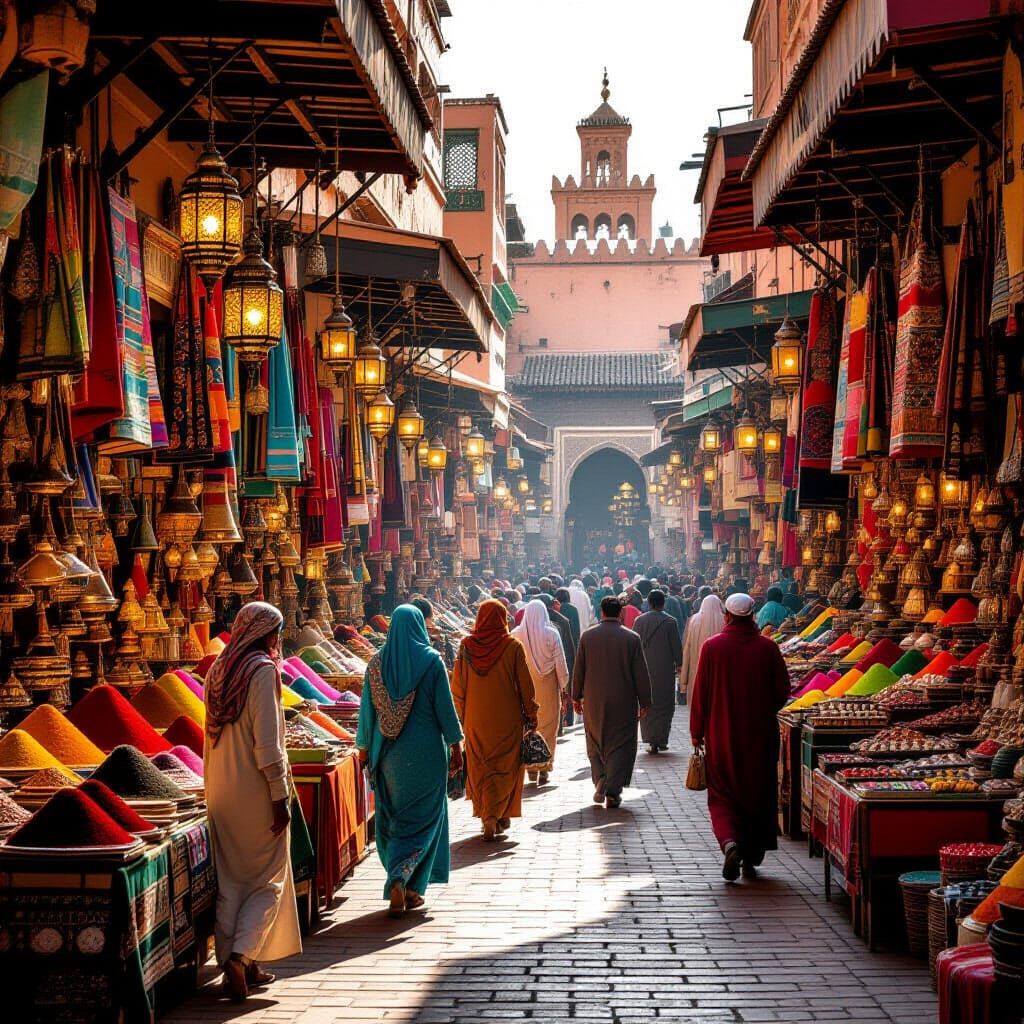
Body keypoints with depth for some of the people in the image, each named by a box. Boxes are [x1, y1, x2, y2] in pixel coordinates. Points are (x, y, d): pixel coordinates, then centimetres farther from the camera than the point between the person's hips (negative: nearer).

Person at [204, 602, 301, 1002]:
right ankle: (241, 956, -10)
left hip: (220, 791, 7)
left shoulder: (218, 670, 9)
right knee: (268, 880, 4)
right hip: (255, 791, -7)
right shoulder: (262, 671, -13)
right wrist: (280, 797, -15)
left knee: (229, 882, 11)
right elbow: (267, 743, -18)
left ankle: (233, 965, 15)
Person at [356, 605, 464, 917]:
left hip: (388, 752, 3)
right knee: (420, 818, 4)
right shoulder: (431, 660, -8)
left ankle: (401, 887, 19)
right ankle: (402, 882, -11)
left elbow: (367, 708, 5)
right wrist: (455, 746, 1)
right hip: (425, 751, -3)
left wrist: (364, 747, 13)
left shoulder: (377, 662, 1)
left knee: (392, 817, 14)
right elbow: (445, 706, -7)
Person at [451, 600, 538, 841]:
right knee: (505, 767, 7)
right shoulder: (513, 646, -9)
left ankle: (487, 817, 16)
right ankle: (496, 816, -5)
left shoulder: (466, 645, -2)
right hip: (507, 719, -2)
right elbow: (525, 685, -6)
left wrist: (461, 716, 13)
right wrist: (531, 715, 3)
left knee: (479, 768, 13)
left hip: (475, 719, 2)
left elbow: (457, 686, 3)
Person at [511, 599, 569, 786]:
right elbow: (560, 663, -5)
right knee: (547, 727, 6)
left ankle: (531, 766, 17)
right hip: (548, 686, -2)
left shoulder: (516, 634, -6)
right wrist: (563, 685, 6)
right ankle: (544, 768, 3)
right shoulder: (551, 634, -9)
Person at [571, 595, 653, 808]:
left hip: (593, 702, 2)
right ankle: (613, 792, 2)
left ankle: (599, 779, 2)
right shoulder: (632, 638, -6)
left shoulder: (587, 636, -2)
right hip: (623, 702, -1)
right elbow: (641, 673, -4)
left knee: (595, 744, 17)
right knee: (620, 745, 6)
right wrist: (644, 702, 5)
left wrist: (576, 696, 14)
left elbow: (578, 669, 3)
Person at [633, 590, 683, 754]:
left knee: (648, 705, 8)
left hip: (645, 669, 2)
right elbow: (677, 645, -4)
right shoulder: (670, 621, -7)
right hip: (665, 669, -2)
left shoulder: (640, 620, 0)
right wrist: (679, 664, 7)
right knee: (665, 704, 8)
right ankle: (661, 740, 4)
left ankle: (652, 741, 3)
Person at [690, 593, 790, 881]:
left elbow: (700, 693, -4)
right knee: (757, 794, 13)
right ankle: (751, 859, 17)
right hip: (760, 736, 1)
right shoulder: (768, 648, -5)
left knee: (722, 796, 8)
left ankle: (730, 842, -17)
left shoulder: (712, 647, -7)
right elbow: (782, 691, 0)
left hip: (722, 736, -1)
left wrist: (696, 731, 5)